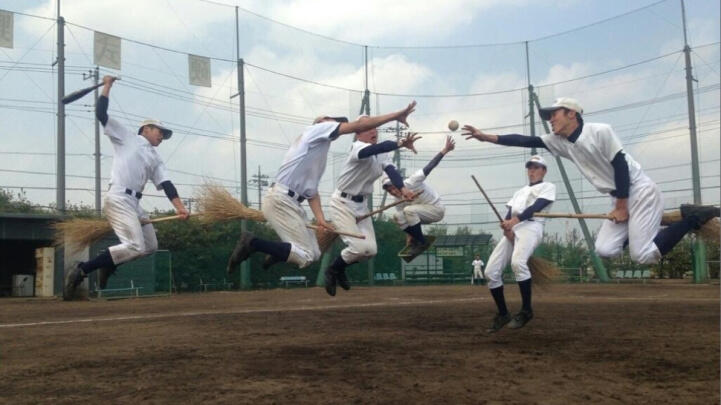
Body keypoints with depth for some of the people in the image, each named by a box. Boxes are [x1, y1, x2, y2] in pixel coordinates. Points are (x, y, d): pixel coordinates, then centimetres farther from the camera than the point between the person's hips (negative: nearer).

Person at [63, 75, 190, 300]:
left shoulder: (156, 159, 23)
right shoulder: (127, 137, 9)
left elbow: (165, 184, 9)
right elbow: (101, 114, 0)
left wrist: (179, 206, -6)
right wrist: (107, 86, 3)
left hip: (134, 204, 8)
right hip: (119, 199, -8)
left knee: (150, 246, 10)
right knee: (135, 246, -20)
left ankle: (108, 267, 22)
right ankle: (81, 270, -16)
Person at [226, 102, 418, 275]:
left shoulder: (320, 156, 26)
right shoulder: (317, 128, 1)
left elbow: (311, 189, 18)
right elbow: (359, 125, -9)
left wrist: (319, 217, 3)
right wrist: (397, 115, -9)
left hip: (292, 203, 9)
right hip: (280, 200, -9)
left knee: (313, 254, 10)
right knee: (305, 255, -13)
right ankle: (252, 242, -8)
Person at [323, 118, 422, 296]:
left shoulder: (382, 154, 3)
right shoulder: (358, 148, -22)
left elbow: (391, 170, -15)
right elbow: (375, 149, -45)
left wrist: (402, 188, -34)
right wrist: (400, 143, -62)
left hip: (361, 204, 8)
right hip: (342, 203, -8)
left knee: (371, 250, 3)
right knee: (359, 247, -17)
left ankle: (340, 270, 29)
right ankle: (332, 271, 10)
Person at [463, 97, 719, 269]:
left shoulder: (600, 131, -16)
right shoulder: (560, 142, 4)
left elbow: (621, 166, -17)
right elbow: (525, 141, 0)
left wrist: (621, 207, -16)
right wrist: (486, 137, -7)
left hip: (641, 193, -7)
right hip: (621, 199, 7)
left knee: (642, 256, -16)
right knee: (604, 250, -7)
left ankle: (693, 217, 2)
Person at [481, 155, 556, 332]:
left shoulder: (548, 186, 12)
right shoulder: (520, 191, 31)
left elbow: (536, 207, -7)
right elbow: (509, 214, 17)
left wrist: (515, 220, -22)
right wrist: (506, 226, -8)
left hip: (531, 226, -7)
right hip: (511, 229, 7)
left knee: (518, 262, -35)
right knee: (491, 272, -6)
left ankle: (526, 310, -22)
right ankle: (502, 314, 7)